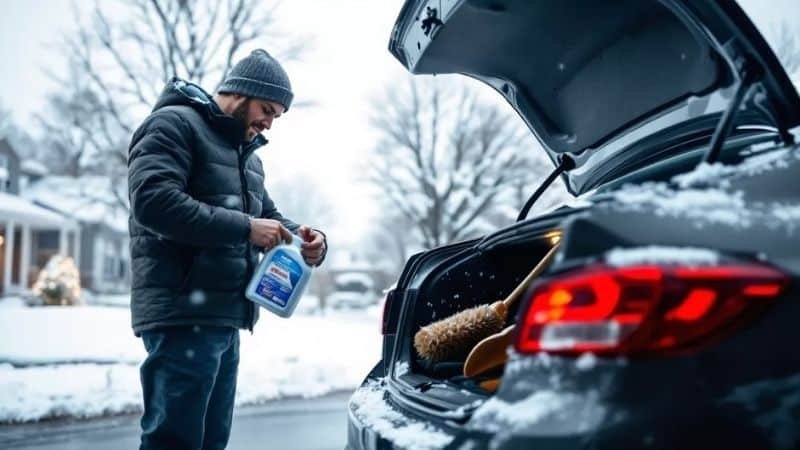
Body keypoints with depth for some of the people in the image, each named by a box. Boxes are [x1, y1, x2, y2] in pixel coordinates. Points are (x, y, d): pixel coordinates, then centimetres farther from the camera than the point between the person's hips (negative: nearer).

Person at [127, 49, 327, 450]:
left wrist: (304, 239, 3)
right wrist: (245, 227, -20)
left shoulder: (246, 153, 24)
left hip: (225, 319, 10)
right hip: (183, 316, -9)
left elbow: (268, 215, 26)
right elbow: (153, 201, -19)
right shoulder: (174, 124, -5)